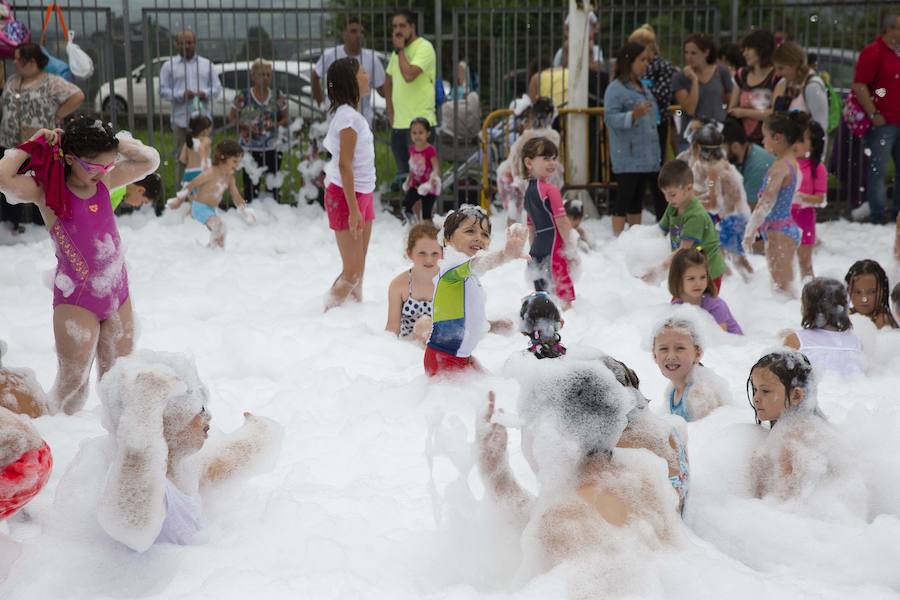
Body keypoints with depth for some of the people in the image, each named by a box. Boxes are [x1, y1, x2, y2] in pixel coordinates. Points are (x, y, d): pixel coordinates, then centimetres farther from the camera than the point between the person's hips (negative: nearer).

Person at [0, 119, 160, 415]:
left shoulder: (104, 181, 4)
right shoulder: (47, 190, -11)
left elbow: (151, 160, 13)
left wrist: (115, 142, -1)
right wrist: (33, 145, -16)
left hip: (118, 292, 6)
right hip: (77, 298, -5)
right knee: (73, 382, -3)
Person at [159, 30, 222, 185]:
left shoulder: (206, 64, 13)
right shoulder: (169, 65, 6)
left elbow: (217, 87, 11)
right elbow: (163, 90, 1)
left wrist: (206, 93, -11)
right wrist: (181, 94, -15)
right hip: (181, 119, -2)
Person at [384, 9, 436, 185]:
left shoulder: (424, 47, -10)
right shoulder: (398, 51, 15)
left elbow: (409, 75, -25)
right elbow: (388, 81, 26)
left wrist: (400, 49, -13)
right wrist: (390, 110, 16)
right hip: (398, 122, 8)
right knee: (403, 174, 14)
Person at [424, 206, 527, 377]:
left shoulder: (470, 278, 14)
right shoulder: (452, 263, -17)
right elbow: (475, 264, -41)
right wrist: (505, 255, -59)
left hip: (461, 357, 10)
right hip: (443, 358, -10)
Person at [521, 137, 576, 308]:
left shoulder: (528, 191, 12)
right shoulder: (551, 190, -13)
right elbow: (561, 222, -15)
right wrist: (571, 249, -9)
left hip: (537, 250, 8)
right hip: (554, 248, -8)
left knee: (542, 294, 14)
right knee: (564, 295, -4)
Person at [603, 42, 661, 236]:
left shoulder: (643, 87, 17)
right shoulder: (615, 89, -10)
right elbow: (610, 118, -19)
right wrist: (633, 115, -33)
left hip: (646, 156, 8)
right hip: (627, 156, -8)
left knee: (638, 198, 12)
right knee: (624, 197, -7)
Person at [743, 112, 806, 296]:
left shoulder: (779, 167, -18)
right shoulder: (792, 162, 12)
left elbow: (766, 203, -21)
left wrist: (750, 232, -16)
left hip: (778, 231, -10)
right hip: (786, 228, 10)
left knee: (782, 286, -7)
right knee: (785, 284, 15)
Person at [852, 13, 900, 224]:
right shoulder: (873, 52, -10)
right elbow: (859, 86, -17)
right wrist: (874, 115, -18)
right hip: (883, 122, -8)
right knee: (878, 169, -4)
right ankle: (877, 215, 1)